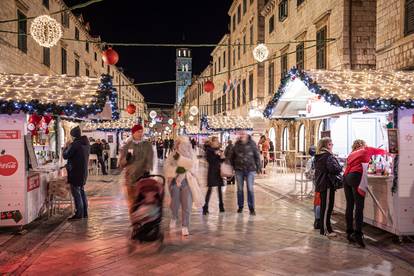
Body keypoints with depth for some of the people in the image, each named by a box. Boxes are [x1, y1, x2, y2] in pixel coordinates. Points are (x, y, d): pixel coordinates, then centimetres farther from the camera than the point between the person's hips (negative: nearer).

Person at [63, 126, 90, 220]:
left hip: (75, 172, -9)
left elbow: (65, 156, -14)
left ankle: (79, 214, 1)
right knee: (81, 191, 17)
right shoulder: (86, 143, 7)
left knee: (76, 192, -2)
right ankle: (84, 213, 22)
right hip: (83, 171, 9)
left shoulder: (75, 144, -20)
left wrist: (66, 146, 1)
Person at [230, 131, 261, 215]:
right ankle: (240, 206, 22)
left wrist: (258, 167, -2)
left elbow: (257, 156, 0)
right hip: (239, 170, 3)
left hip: (250, 169, -3)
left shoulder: (252, 144, -2)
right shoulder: (237, 145, 6)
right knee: (240, 189, 10)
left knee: (250, 189, -4)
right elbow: (233, 156, 16)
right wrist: (233, 166, 11)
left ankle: (252, 208, 4)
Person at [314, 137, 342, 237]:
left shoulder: (318, 156, 12)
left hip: (320, 184, 9)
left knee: (323, 206, 16)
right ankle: (326, 230, 1)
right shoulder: (328, 156, -16)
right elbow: (334, 168, -27)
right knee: (327, 207, -4)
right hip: (327, 185, -9)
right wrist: (340, 168, -7)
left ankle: (323, 227, 24)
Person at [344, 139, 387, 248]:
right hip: (357, 177, -6)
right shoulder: (367, 149, 17)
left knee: (349, 206, 8)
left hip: (346, 177, 6)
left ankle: (349, 233, 11)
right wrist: (387, 153, 52)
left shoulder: (351, 154, 29)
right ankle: (358, 234, -17)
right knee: (359, 206, -9)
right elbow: (382, 152, 30)